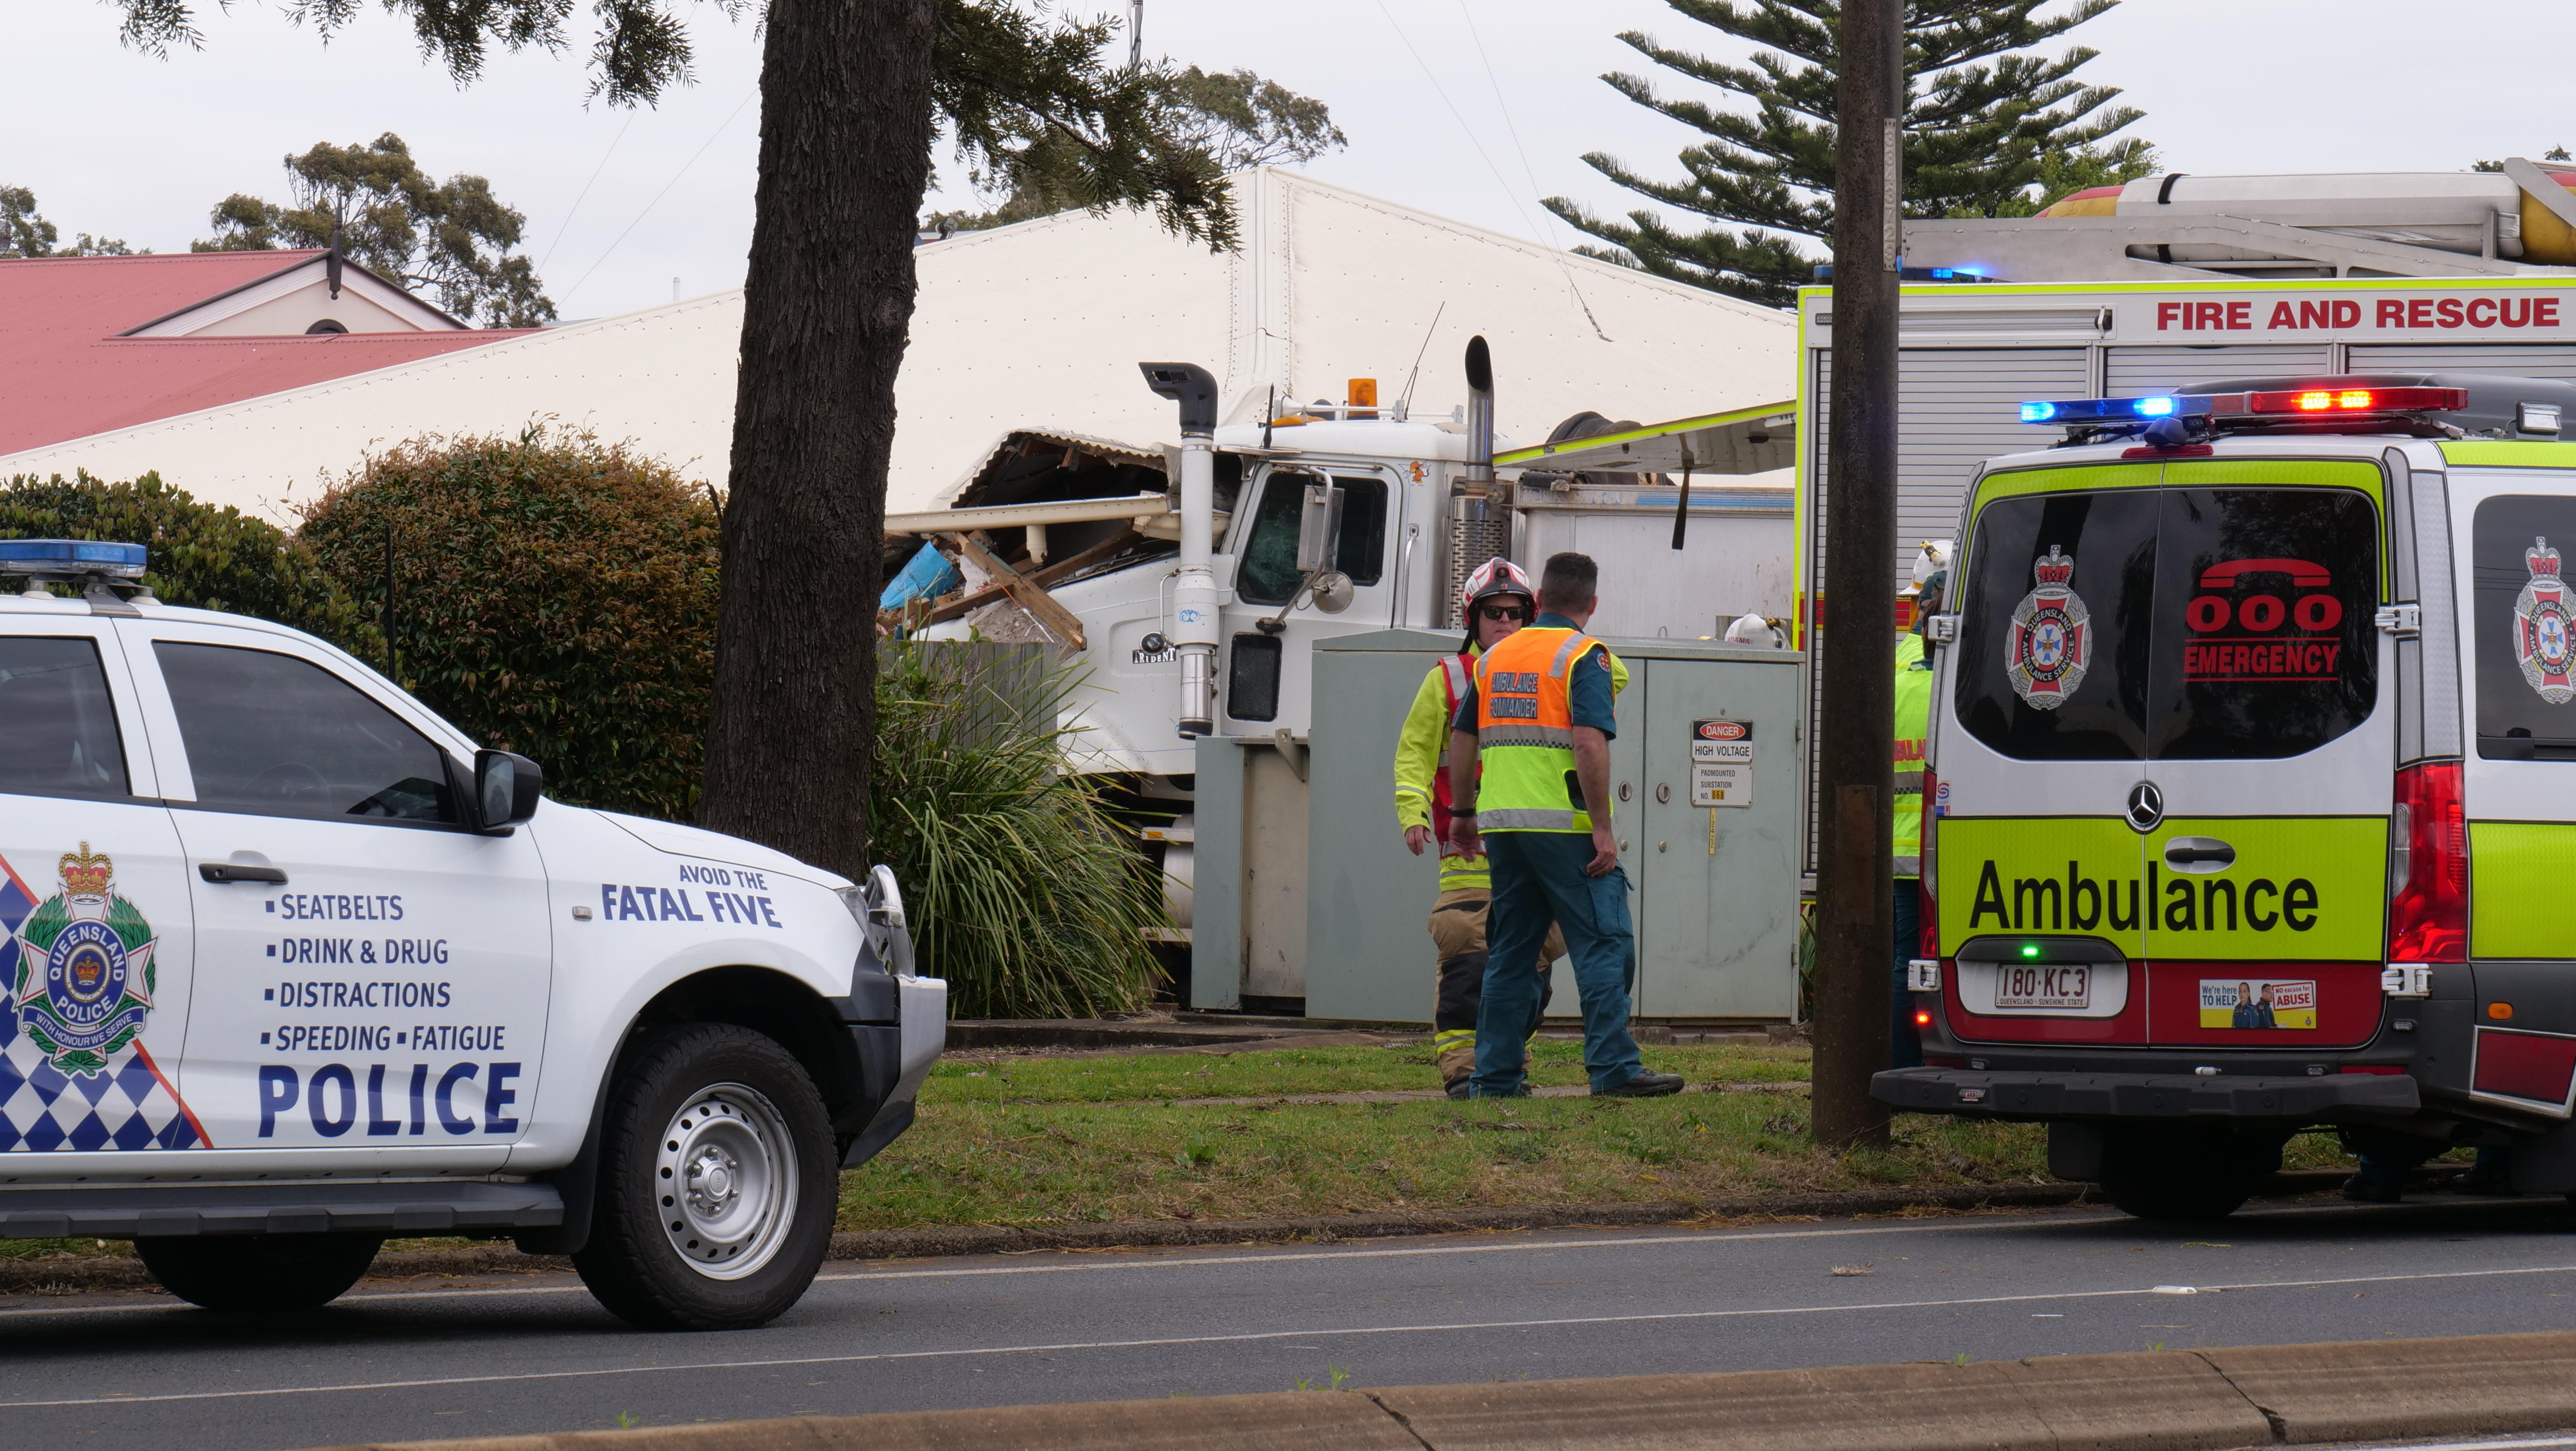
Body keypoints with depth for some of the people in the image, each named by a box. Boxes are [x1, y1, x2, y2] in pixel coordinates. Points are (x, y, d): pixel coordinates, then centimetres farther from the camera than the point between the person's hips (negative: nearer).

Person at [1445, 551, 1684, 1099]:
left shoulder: (1495, 658, 15)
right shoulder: (1583, 657, -6)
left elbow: (1463, 739, 18)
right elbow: (1591, 744, -17)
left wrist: (1463, 812, 28)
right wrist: (1602, 828, -16)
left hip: (1503, 826, 7)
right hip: (1563, 825, -7)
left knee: (1510, 951, 12)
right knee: (1604, 945, -5)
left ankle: (1496, 1074, 11)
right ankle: (1614, 1068, -12)